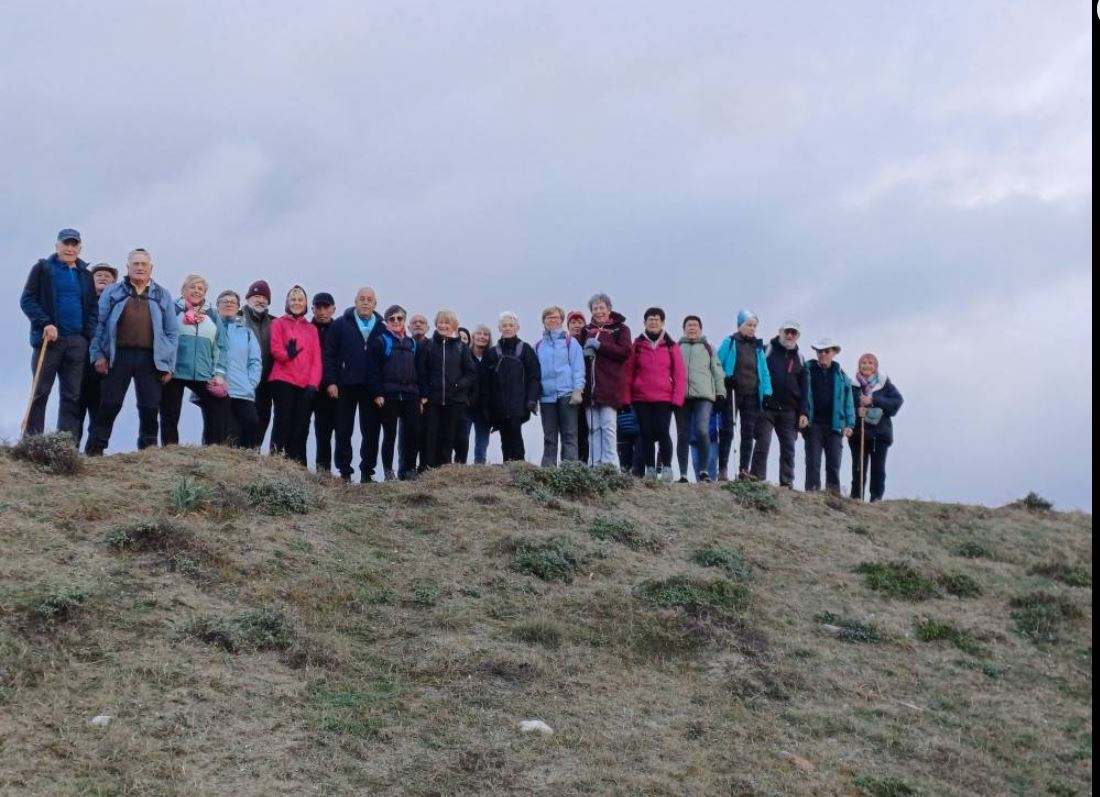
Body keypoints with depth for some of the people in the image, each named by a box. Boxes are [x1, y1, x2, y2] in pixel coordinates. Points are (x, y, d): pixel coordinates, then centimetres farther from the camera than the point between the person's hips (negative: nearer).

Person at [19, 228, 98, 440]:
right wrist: (45, 323, -15)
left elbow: (93, 308, 16)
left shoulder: (85, 275, 16)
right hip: (49, 339, -3)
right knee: (40, 393, -4)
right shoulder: (42, 269, 6)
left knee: (73, 396, -1)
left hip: (77, 342, 3)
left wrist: (88, 334, -1)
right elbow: (27, 299, -1)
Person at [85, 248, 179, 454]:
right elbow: (99, 324, 6)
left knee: (150, 408, 2)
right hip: (119, 356, -1)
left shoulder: (163, 296, 13)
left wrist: (169, 364, 2)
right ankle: (94, 449, 0)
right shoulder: (112, 292, 10)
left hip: (151, 359, 1)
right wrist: (98, 354, -4)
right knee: (109, 404, -3)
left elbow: (172, 332, 10)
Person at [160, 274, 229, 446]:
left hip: (203, 375, 3)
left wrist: (219, 374, 2)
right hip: (174, 372, -3)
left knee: (220, 406, -4)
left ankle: (213, 447, 2)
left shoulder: (211, 315, 14)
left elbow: (219, 347, 11)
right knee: (170, 413, 1)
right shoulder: (173, 310, 3)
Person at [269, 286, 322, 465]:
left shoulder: (312, 329, 18)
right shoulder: (279, 323, 10)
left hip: (305, 385, 3)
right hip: (283, 381, -3)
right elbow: (275, 349, -4)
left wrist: (313, 384, -3)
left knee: (301, 426, -1)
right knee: (283, 422, -9)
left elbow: (316, 359, 10)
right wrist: (287, 354, -25)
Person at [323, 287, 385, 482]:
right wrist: (331, 382, -8)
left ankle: (367, 472, 10)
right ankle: (344, 472, 11)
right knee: (344, 431, 4)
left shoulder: (382, 328, 8)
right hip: (345, 386, -1)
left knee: (371, 432, 2)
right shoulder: (340, 325, 4)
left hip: (372, 387, 1)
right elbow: (329, 355, 0)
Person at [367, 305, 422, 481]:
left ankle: (408, 469, 9)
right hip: (389, 395, -4)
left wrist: (421, 395, 10)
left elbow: (419, 371, 18)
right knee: (390, 434, 0)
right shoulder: (380, 342, 3)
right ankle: (388, 471, 8)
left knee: (413, 432, -3)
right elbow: (373, 370, -5)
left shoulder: (412, 344, 18)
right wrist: (376, 393, -13)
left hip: (410, 395, 4)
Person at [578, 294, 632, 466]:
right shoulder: (586, 331, 20)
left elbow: (625, 351, -7)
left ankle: (610, 464, -6)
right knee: (593, 428, 4)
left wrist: (599, 345, -11)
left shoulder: (620, 329, 6)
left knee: (608, 427, -8)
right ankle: (594, 465, 6)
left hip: (609, 386, -4)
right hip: (590, 386, 4)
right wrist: (585, 352, -6)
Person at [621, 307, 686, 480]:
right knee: (646, 434, 4)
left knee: (662, 432, -9)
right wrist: (626, 398, -1)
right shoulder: (637, 345, 7)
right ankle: (650, 469, 11)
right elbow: (628, 373, 6)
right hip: (641, 399, 2)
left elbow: (679, 374, 3)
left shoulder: (671, 346, 5)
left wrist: (677, 398, -6)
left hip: (664, 399, -1)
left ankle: (667, 467, 1)